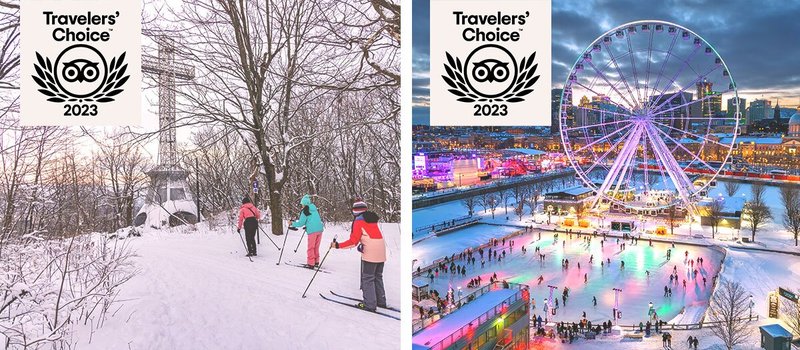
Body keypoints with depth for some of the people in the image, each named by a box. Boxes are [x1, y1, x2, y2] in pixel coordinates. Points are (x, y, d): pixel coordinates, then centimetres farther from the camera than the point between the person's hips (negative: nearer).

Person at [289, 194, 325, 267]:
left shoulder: (305, 211, -4)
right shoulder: (315, 209, 17)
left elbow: (300, 223, -5)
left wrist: (292, 224, 10)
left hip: (312, 231, -7)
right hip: (319, 229, 7)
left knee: (310, 248, 3)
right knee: (316, 247, 16)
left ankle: (311, 264, 4)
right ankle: (316, 262, 19)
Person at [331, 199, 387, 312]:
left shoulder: (359, 221, -6)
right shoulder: (372, 219, 16)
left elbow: (353, 241, -11)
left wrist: (338, 245, -8)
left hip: (370, 253, -7)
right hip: (381, 251, 8)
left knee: (367, 278, 1)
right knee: (378, 277, 18)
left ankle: (370, 304, 2)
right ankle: (381, 301, 23)